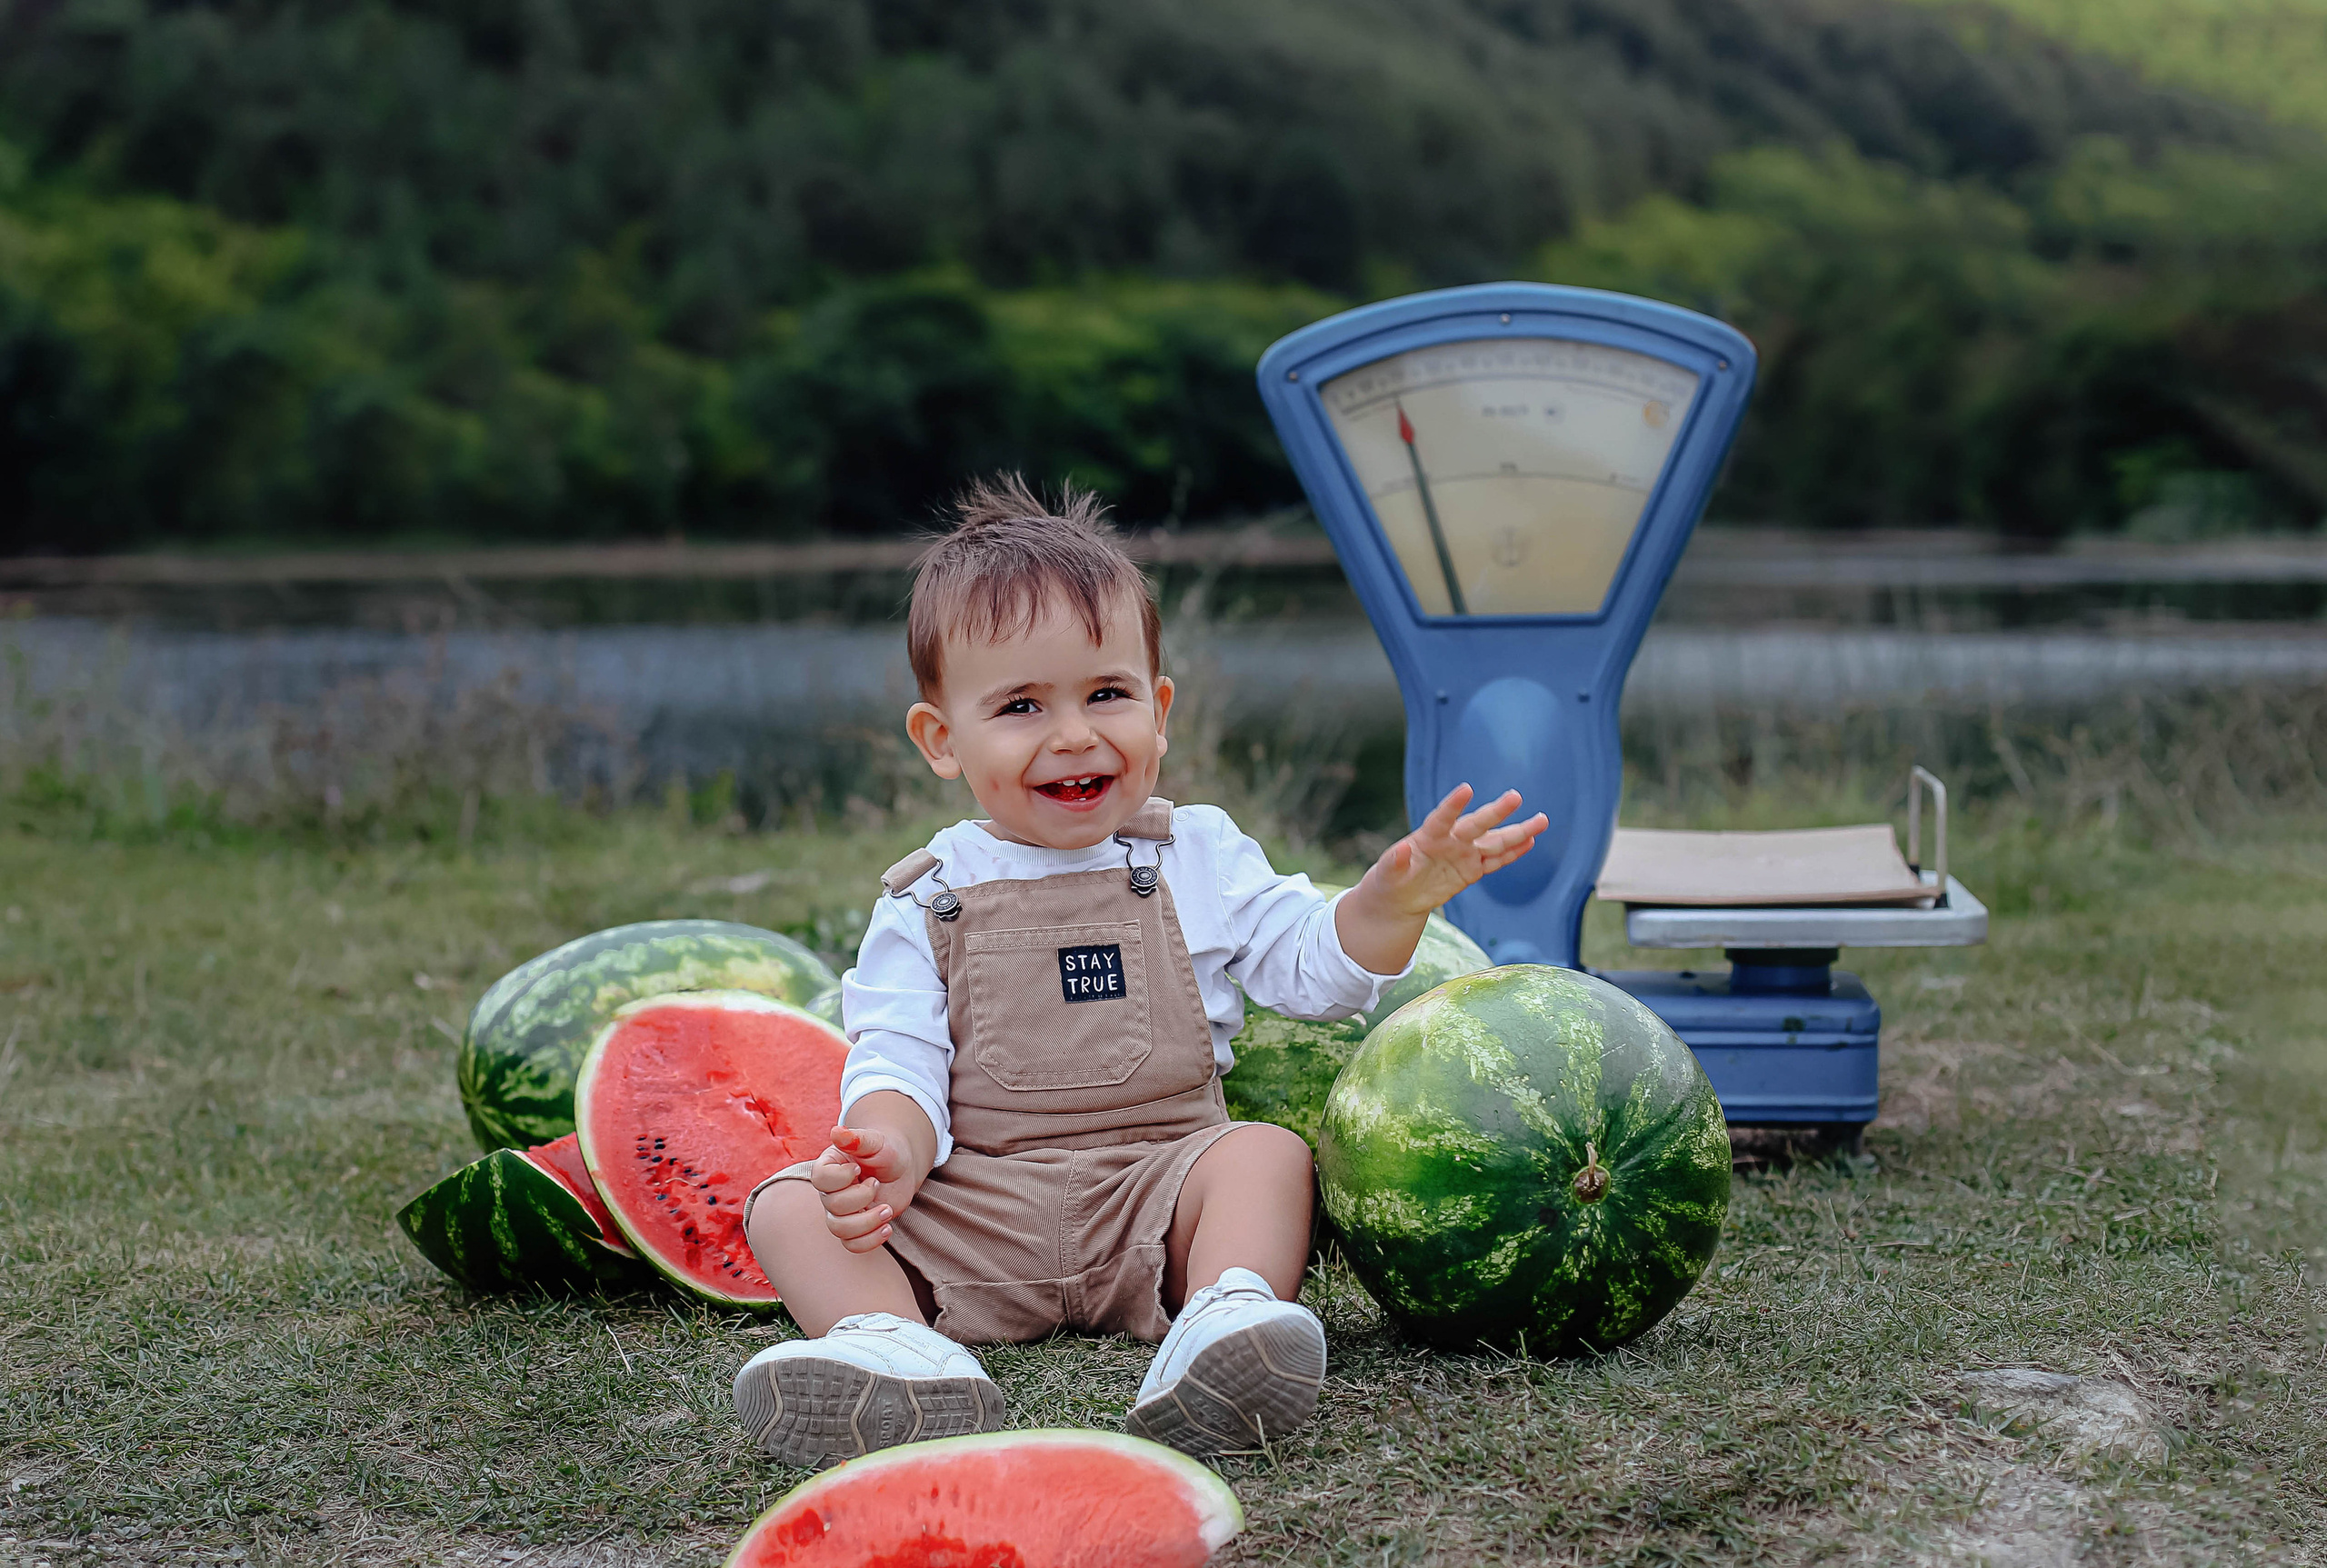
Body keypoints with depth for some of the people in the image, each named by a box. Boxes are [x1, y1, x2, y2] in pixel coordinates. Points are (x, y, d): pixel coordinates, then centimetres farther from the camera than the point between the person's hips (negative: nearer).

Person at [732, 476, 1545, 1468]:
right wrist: (891, 1146, -26)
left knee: (1267, 1152, -28)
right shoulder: (927, 902, 7)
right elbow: (897, 1061, -2)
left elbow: (1318, 970, 7)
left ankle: (1228, 1311, -48)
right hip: (972, 1218, 0)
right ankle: (889, 1341, -45)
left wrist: (1393, 899, -15)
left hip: (1154, 1189, 0)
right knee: (787, 1205, -20)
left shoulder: (1196, 857, 11)